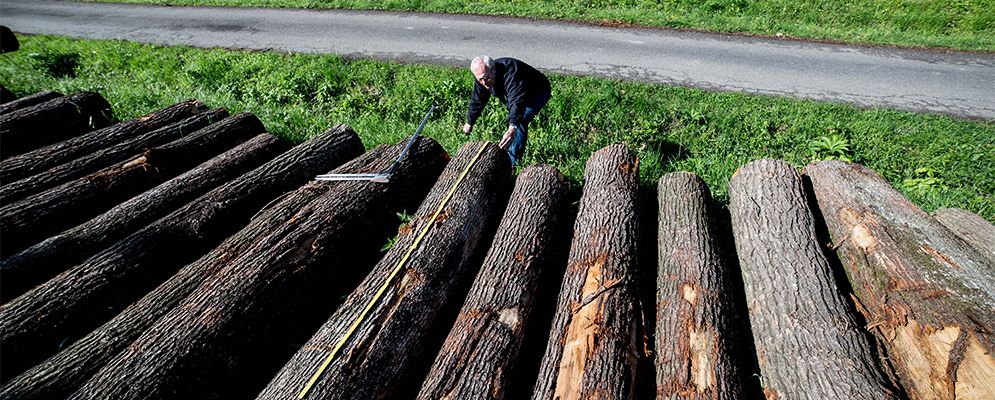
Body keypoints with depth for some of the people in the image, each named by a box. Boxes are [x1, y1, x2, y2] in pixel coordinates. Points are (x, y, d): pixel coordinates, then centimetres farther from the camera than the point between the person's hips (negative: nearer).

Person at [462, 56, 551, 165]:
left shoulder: (511, 74, -42)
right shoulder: (481, 81, -16)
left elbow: (517, 101, -55)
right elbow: (477, 101, 0)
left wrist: (512, 129, -68)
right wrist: (469, 123, 9)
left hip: (538, 93, -9)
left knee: (519, 122, -23)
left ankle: (512, 163, -16)